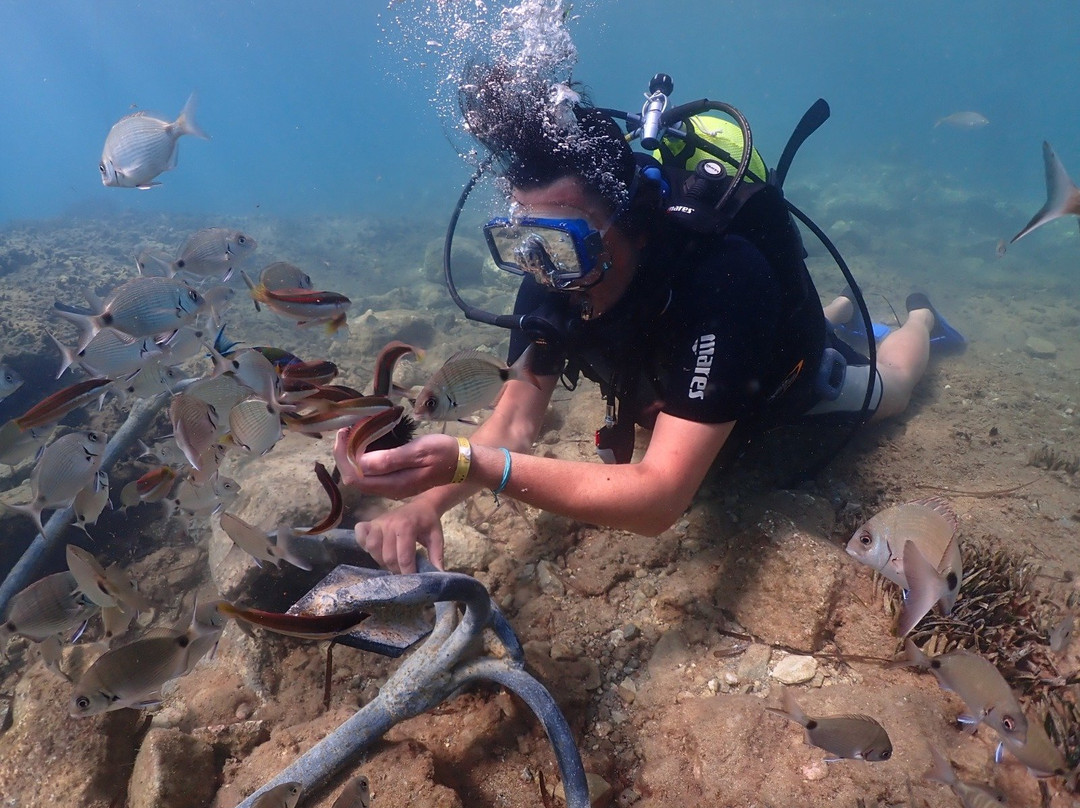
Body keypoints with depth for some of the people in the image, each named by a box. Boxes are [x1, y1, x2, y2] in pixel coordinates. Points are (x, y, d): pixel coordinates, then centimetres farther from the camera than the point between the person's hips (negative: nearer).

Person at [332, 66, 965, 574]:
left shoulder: (718, 279, -49)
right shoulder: (551, 279, -31)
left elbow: (659, 501, -54)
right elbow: (516, 423, -26)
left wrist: (469, 463, -63)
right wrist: (427, 501, -45)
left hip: (785, 383, -4)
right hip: (671, 385, 5)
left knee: (888, 393, 26)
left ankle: (919, 319, 57)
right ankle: (839, 312, 59)